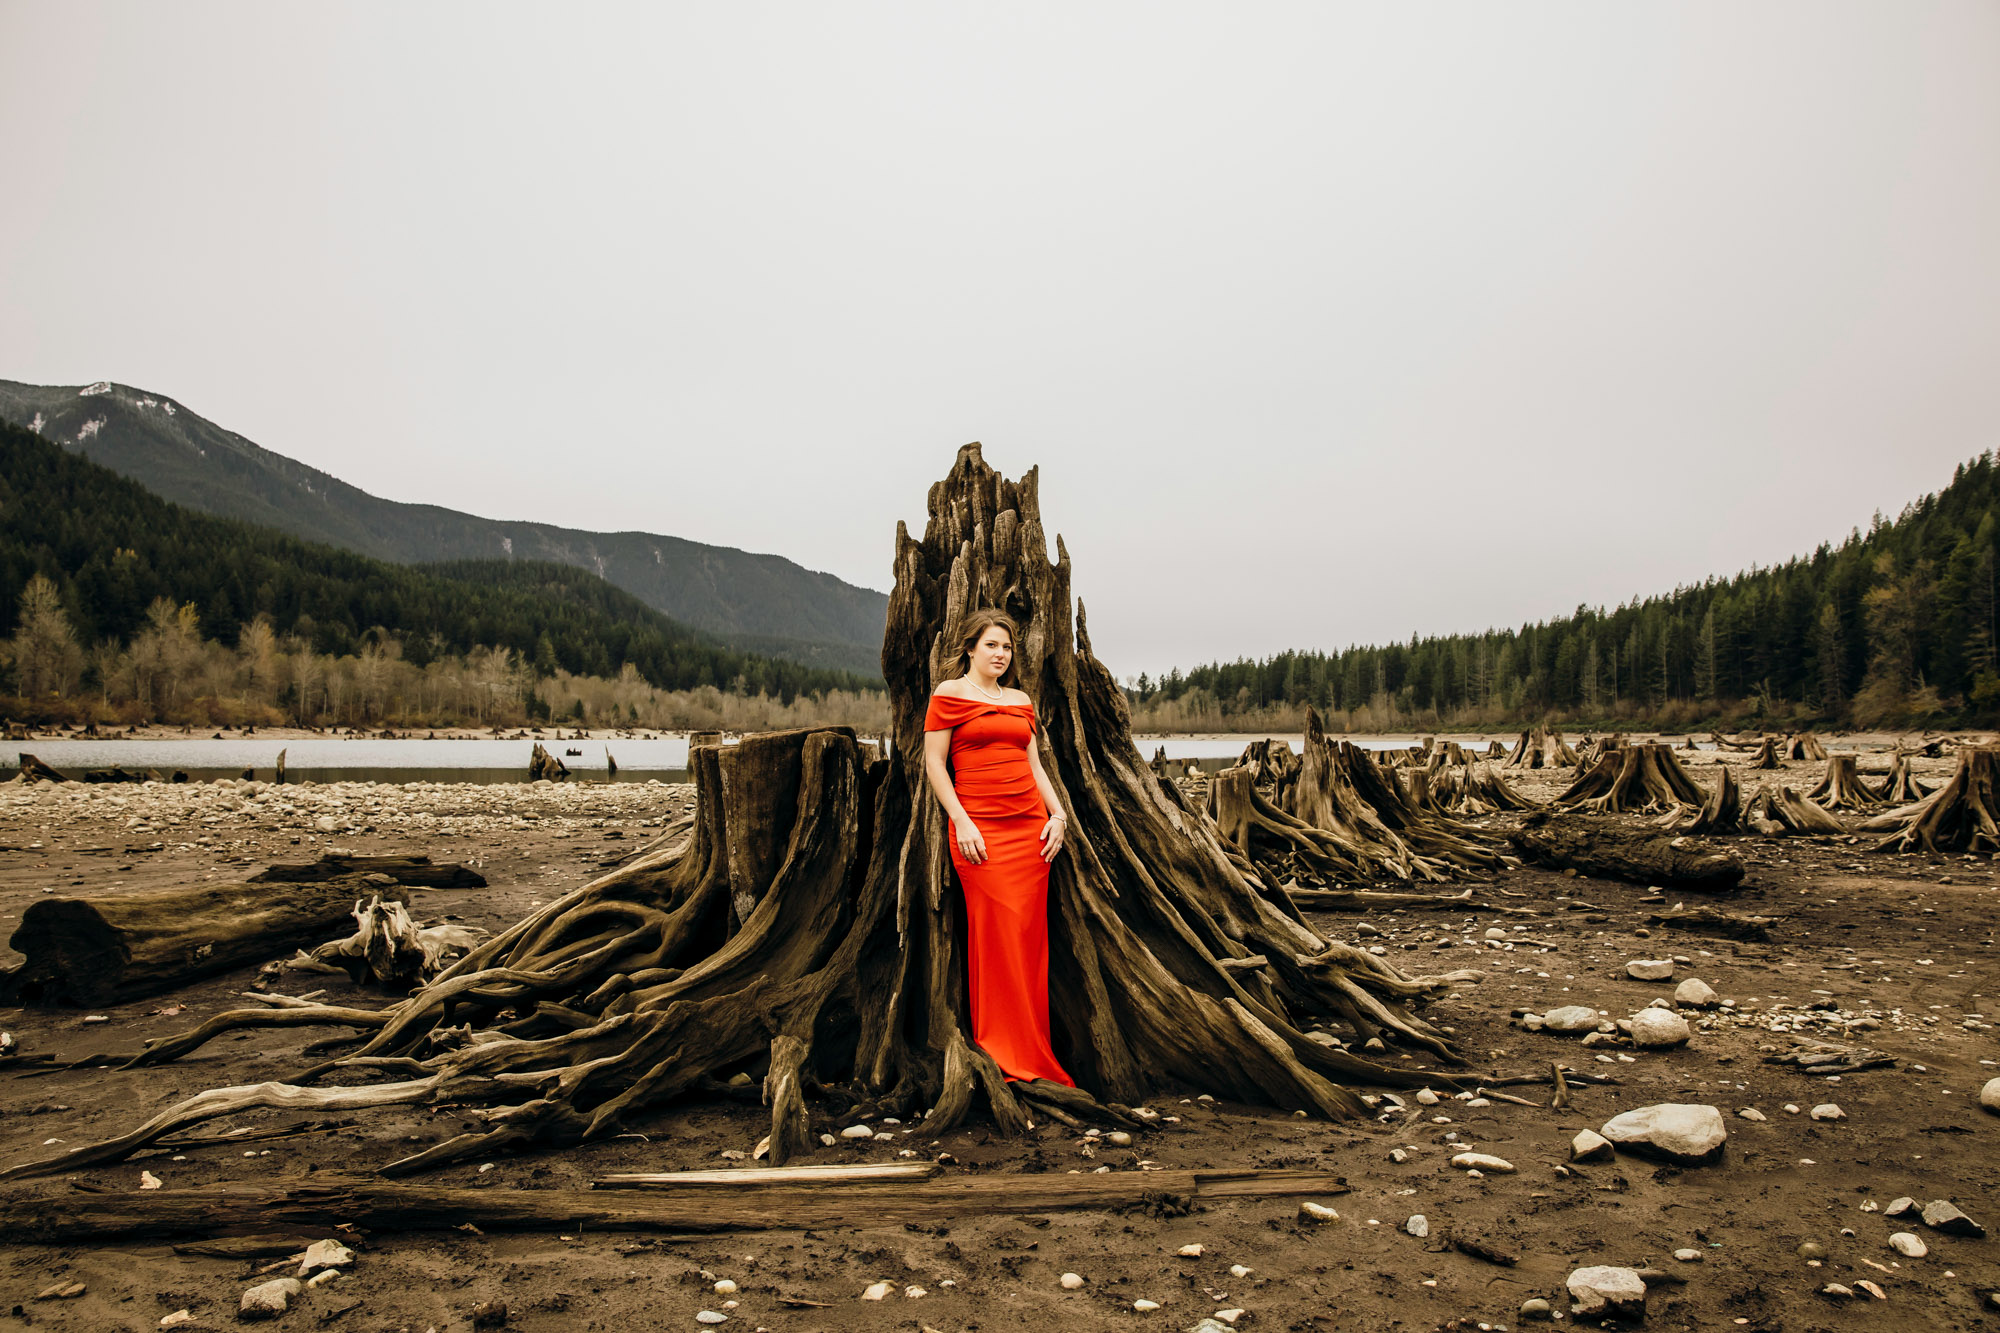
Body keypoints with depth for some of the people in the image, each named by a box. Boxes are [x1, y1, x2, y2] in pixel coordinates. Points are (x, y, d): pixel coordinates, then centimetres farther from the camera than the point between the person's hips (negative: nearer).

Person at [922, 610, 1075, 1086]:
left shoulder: (1021, 700, 17)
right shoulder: (949, 695, 2)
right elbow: (934, 763, -4)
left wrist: (1058, 814, 6)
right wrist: (962, 823, -12)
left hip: (1031, 826, 5)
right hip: (979, 828, -5)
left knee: (1030, 937, 4)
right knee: (998, 935, -7)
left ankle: (1031, 1054, 12)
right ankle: (1003, 1051, 4)